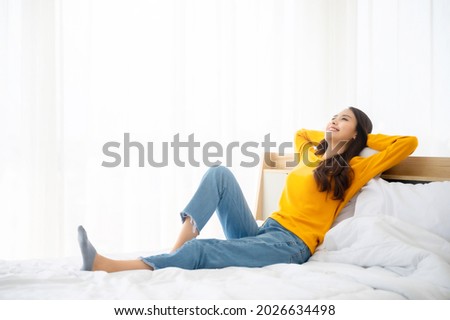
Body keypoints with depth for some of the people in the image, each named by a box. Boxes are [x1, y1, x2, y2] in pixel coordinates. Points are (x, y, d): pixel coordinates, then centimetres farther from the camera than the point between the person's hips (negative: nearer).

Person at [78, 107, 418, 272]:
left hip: (290, 245, -7)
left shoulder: (355, 169, 4)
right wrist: (329, 137, 30)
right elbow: (301, 133, 45)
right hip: (261, 233, 7)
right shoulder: (312, 155, 23)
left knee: (199, 251, -28)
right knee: (220, 173, -13)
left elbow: (409, 143, 0)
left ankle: (107, 267, -35)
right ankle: (175, 253, -27)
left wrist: (367, 137, 12)